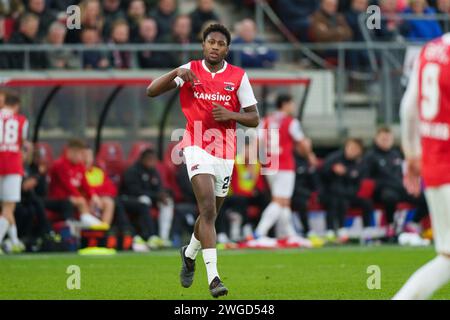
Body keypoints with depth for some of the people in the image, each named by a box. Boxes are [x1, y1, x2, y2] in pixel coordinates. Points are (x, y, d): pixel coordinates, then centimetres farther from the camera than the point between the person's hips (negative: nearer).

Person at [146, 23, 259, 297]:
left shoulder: (238, 76, 2)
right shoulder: (190, 71, 0)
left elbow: (254, 118, 4)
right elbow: (151, 91, -6)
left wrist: (230, 115, -15)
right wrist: (176, 73, -22)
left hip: (225, 152, 3)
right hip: (198, 148, -3)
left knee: (211, 213, 15)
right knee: (208, 209, -20)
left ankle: (190, 253, 46)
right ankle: (213, 277, -26)